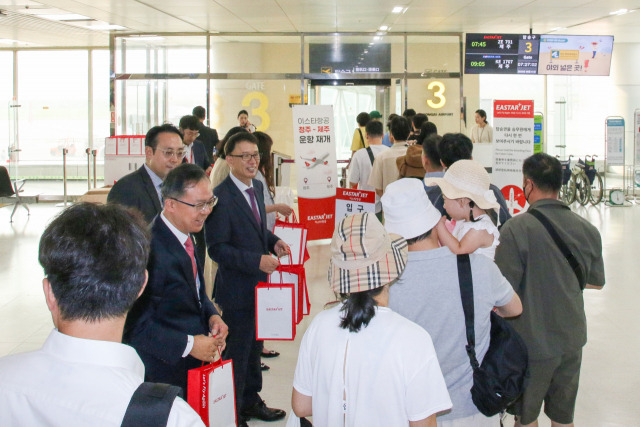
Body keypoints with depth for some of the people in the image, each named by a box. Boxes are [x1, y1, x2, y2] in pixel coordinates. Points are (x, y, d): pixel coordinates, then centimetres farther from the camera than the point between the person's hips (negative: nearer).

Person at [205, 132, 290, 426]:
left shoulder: (257, 187, 7)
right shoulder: (221, 197, -21)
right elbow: (217, 248, -22)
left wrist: (274, 242, 1)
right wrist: (257, 261, -27)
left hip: (258, 284, 9)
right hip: (236, 289, -9)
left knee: (254, 347, 22)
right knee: (236, 353, 3)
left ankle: (251, 401, 40)